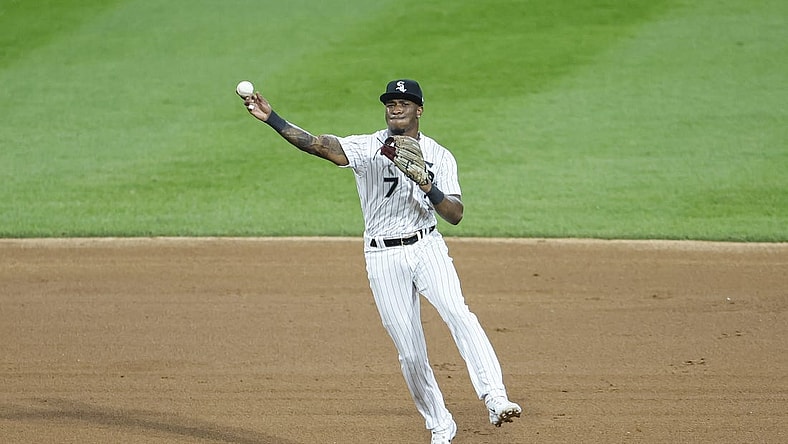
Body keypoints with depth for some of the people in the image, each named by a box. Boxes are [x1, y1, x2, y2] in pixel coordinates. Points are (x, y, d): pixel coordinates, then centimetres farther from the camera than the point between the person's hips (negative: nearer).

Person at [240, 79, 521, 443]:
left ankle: (495, 400, -32)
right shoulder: (367, 148, -2)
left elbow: (455, 215, -3)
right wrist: (271, 118, -32)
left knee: (458, 314, -25)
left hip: (427, 248, 0)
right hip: (383, 259, 0)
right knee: (410, 354, 1)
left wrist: (429, 188, -21)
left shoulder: (439, 156, 3)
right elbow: (318, 144, -18)